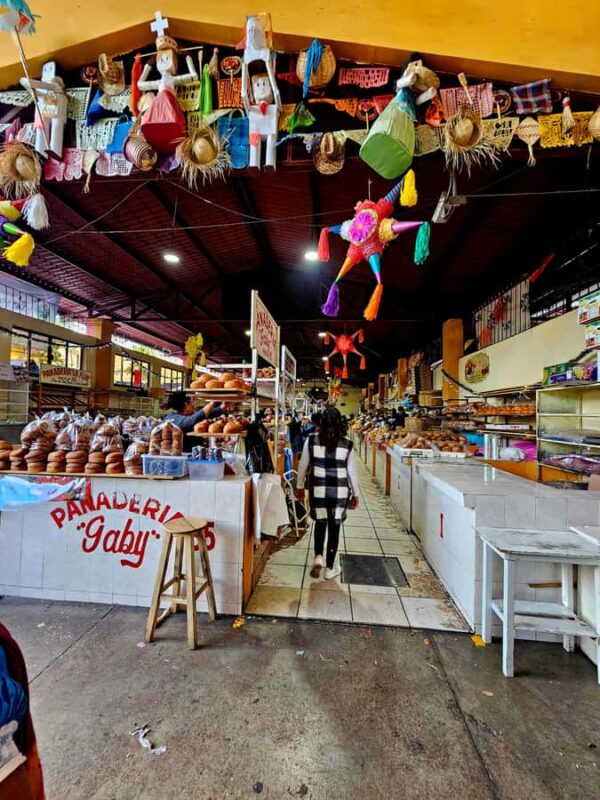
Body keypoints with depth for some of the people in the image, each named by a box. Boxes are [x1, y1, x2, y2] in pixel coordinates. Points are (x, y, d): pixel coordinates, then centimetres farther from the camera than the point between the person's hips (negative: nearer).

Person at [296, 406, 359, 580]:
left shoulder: (311, 440, -5)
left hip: (318, 488, 0)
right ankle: (330, 568, 24)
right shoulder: (347, 444, -4)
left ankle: (318, 557, 10)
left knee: (320, 523, 23)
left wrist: (299, 486, 14)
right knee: (334, 527, 13)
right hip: (340, 490, 0)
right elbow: (352, 470, 1)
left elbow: (303, 465, 0)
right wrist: (355, 493, 13)